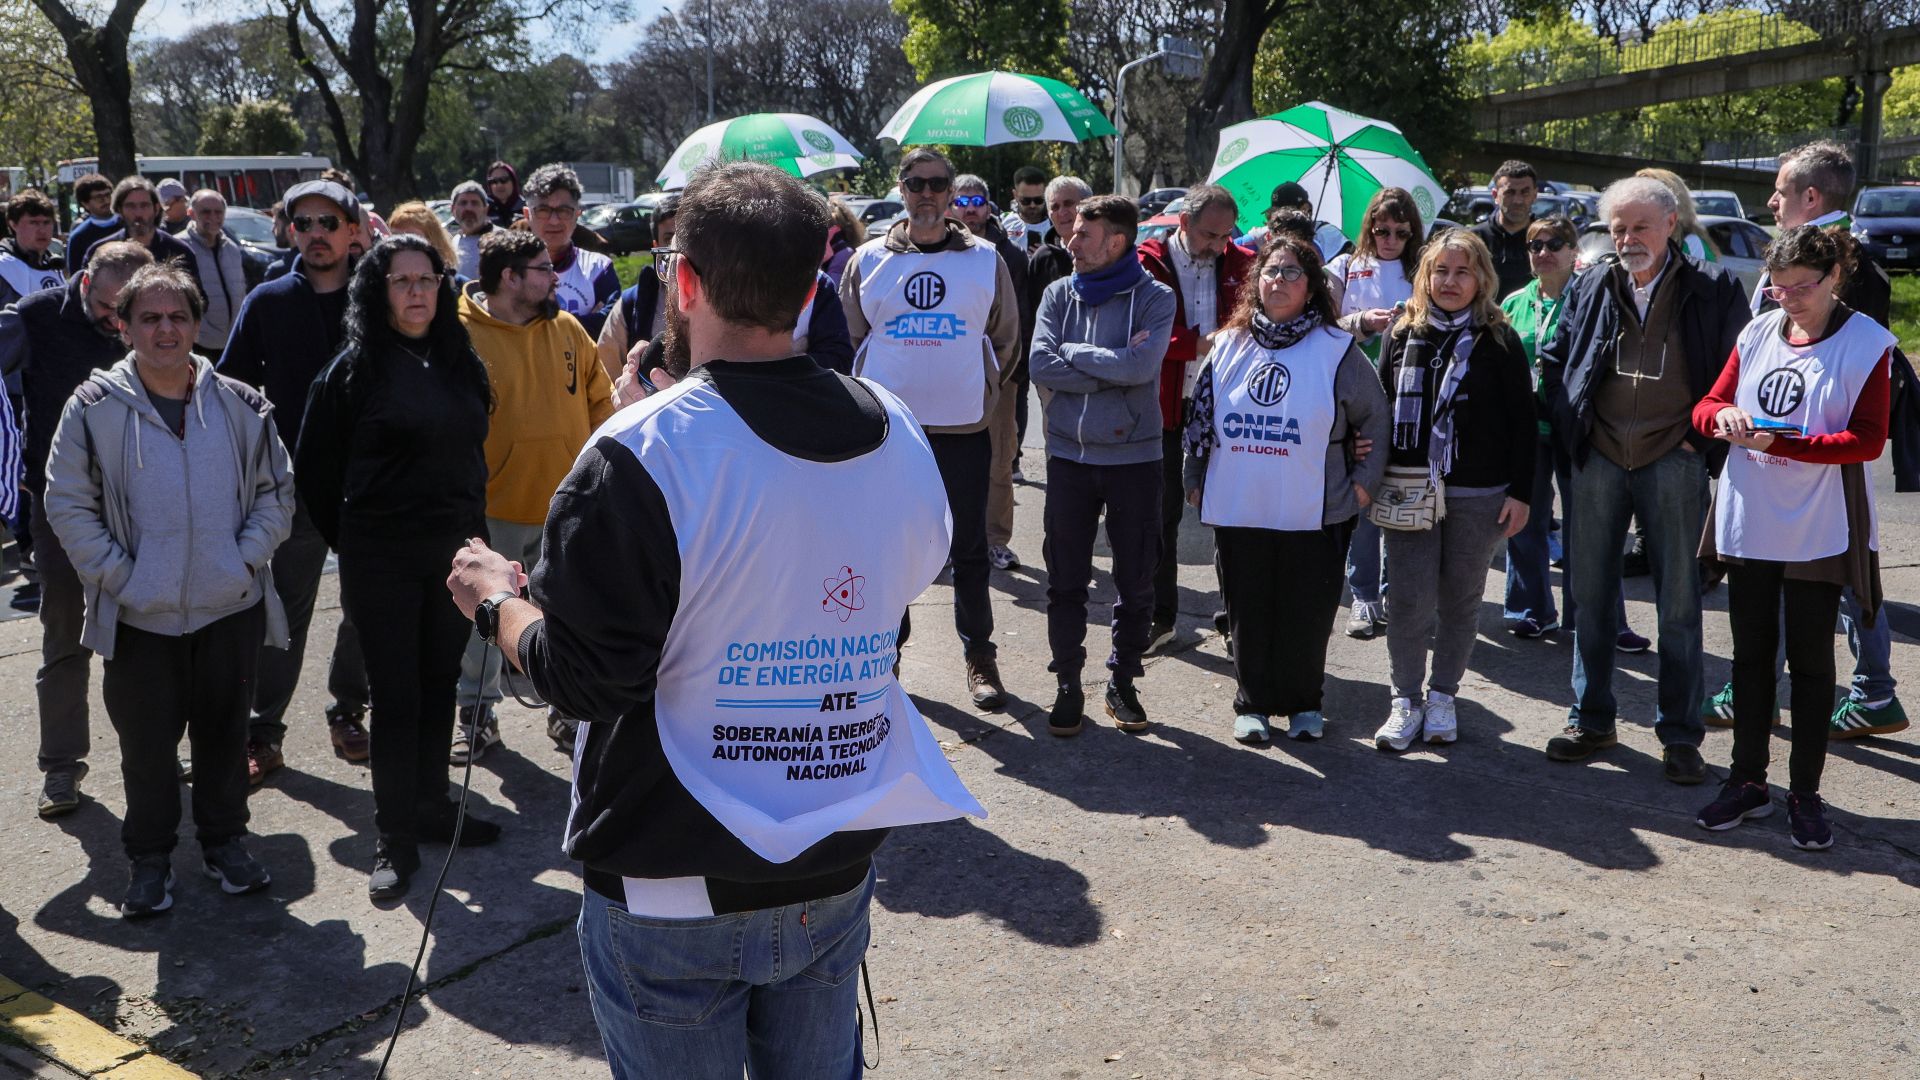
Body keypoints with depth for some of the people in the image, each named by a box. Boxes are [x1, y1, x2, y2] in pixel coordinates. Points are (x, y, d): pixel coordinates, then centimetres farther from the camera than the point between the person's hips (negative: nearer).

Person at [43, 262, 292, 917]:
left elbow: (276, 490, 8)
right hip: (140, 616, -2)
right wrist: (118, 574, -10)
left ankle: (224, 840, 32)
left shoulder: (239, 405, 0)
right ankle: (150, 856, 27)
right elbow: (67, 504, -3)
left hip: (231, 606, 2)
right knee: (146, 740, 9)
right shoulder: (95, 408, -6)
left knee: (224, 729, 14)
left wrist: (247, 556, -4)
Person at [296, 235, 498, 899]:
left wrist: (474, 532, 12)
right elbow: (315, 470, -2)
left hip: (453, 552, 5)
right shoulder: (356, 367, -6)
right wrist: (350, 542, 1)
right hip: (382, 562, -5)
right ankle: (395, 839, 11)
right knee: (395, 696, 0)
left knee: (439, 687, 14)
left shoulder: (460, 363, 8)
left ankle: (431, 808, 28)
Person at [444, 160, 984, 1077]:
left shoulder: (642, 455, -21)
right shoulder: (897, 435, -2)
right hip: (838, 870, 5)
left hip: (675, 890, -5)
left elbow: (581, 678, -18)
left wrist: (497, 602, 2)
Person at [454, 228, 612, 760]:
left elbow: (600, 400, 12)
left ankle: (566, 711, 27)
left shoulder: (567, 329, 4)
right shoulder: (461, 335, -9)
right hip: (494, 508, -3)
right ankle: (477, 713, 25)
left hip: (567, 502, 4)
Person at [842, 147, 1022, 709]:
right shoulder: (869, 259, 5)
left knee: (969, 548, 6)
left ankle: (979, 655, 18)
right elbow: (850, 337, 12)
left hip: (965, 430, 0)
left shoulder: (985, 259, 4)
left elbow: (1005, 340, 13)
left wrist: (981, 392, 9)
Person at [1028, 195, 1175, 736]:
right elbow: (1042, 365, -10)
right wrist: (1114, 369, -15)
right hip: (1069, 453, 2)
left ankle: (1123, 681, 24)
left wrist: (1074, 352, -12)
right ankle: (1068, 685, 20)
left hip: (1134, 455, -2)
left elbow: (1141, 366, -20)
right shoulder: (1059, 295, 3)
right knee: (1066, 579, 7)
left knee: (1136, 580, 8)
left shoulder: (1154, 298, -5)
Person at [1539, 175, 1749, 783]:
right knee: (1590, 596, 9)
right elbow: (1553, 360, 16)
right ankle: (1591, 720, 22)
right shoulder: (1589, 288, 7)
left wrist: (1702, 438, -4)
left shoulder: (1713, 290, -1)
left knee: (1679, 603, 3)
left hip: (1673, 464, -3)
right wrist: (1568, 428, 6)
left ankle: (1680, 734, 13)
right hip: (1597, 460, 3)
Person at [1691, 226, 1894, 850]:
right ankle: (1748, 782, 22)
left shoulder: (1865, 344, -6)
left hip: (1819, 530, -4)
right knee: (1751, 652, 11)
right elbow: (1708, 406, 10)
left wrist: (1782, 443, -23)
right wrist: (1723, 415, -14)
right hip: (1749, 522, 4)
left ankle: (1805, 793, 15)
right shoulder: (1757, 334, 6)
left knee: (1810, 659, 5)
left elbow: (1869, 440, -13)